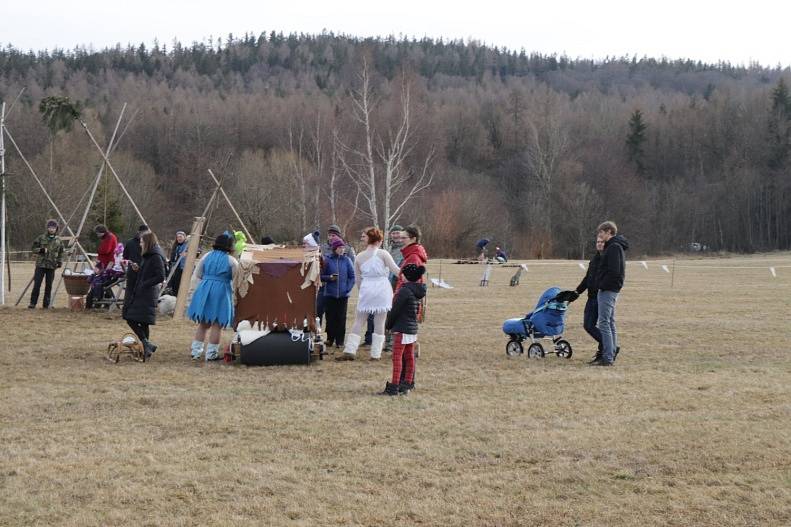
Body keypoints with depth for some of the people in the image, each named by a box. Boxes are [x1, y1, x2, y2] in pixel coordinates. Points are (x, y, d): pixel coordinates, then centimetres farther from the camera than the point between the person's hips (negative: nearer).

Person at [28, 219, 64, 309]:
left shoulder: (58, 241, 10)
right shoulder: (41, 238, 2)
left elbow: (60, 253, 17)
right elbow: (34, 249, 3)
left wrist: (59, 262, 3)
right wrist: (41, 250, -16)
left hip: (51, 266, 2)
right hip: (41, 264, -2)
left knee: (49, 286, 4)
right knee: (37, 284, -6)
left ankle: (46, 304, 11)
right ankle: (33, 303, -1)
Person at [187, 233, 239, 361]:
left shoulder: (207, 256, 8)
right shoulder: (232, 261, -4)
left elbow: (195, 277, 9)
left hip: (203, 292, 5)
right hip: (221, 293, -4)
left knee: (203, 323, 15)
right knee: (217, 325, 2)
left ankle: (195, 351, 16)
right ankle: (211, 353, 2)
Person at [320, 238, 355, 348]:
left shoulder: (347, 260, 3)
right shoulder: (327, 261, 0)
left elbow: (352, 276, 7)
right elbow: (321, 276, 5)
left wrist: (348, 288, -4)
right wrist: (329, 277, -14)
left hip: (343, 295, 0)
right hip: (330, 294, 0)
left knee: (341, 318, 2)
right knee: (330, 318, 1)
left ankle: (340, 341, 7)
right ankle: (330, 339, 13)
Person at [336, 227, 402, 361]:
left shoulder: (359, 257, 7)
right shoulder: (382, 253, -3)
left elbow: (357, 279, 12)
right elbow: (395, 269, -4)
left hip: (366, 290, 2)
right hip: (382, 290, -2)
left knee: (358, 321, 8)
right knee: (379, 323, 4)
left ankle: (350, 351, -1)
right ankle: (376, 354, 4)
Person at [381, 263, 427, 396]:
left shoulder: (404, 291, -18)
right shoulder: (417, 292, 8)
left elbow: (395, 310, -15)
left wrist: (388, 325, 2)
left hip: (402, 329, -9)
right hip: (413, 329, 9)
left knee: (397, 358, -6)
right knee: (409, 358, 14)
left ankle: (394, 387, -7)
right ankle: (407, 385, 21)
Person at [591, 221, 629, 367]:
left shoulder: (614, 247, -14)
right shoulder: (615, 246, 18)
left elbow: (614, 271, -22)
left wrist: (602, 285, -17)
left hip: (608, 289, -11)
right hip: (611, 290, 11)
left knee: (604, 323, -11)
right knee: (610, 323, 13)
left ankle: (607, 358, -13)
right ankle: (611, 355, 18)